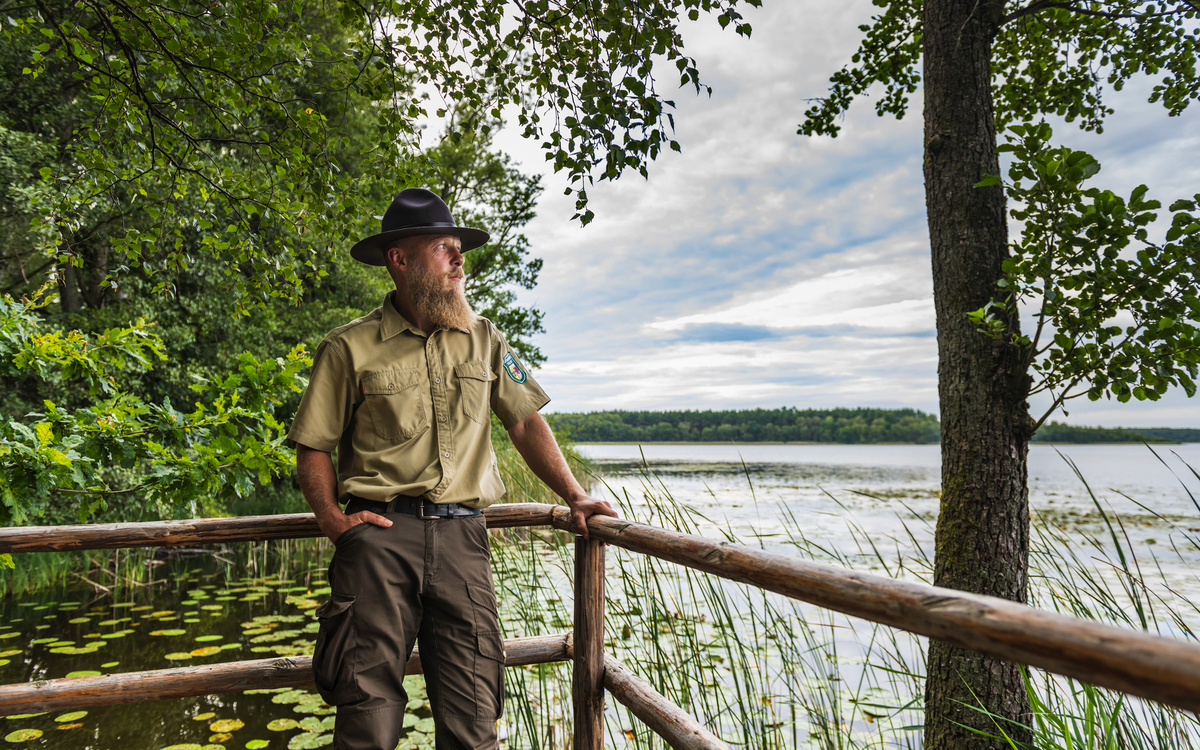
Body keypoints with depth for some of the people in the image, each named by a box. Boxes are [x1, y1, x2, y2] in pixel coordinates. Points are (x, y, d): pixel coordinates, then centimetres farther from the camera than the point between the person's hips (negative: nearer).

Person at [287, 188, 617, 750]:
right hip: (380, 535, -2)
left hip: (461, 536, 2)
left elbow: (525, 423, 12)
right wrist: (332, 518, -7)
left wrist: (574, 496, 2)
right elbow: (313, 446, 8)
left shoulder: (484, 340, 13)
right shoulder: (349, 348, 5)